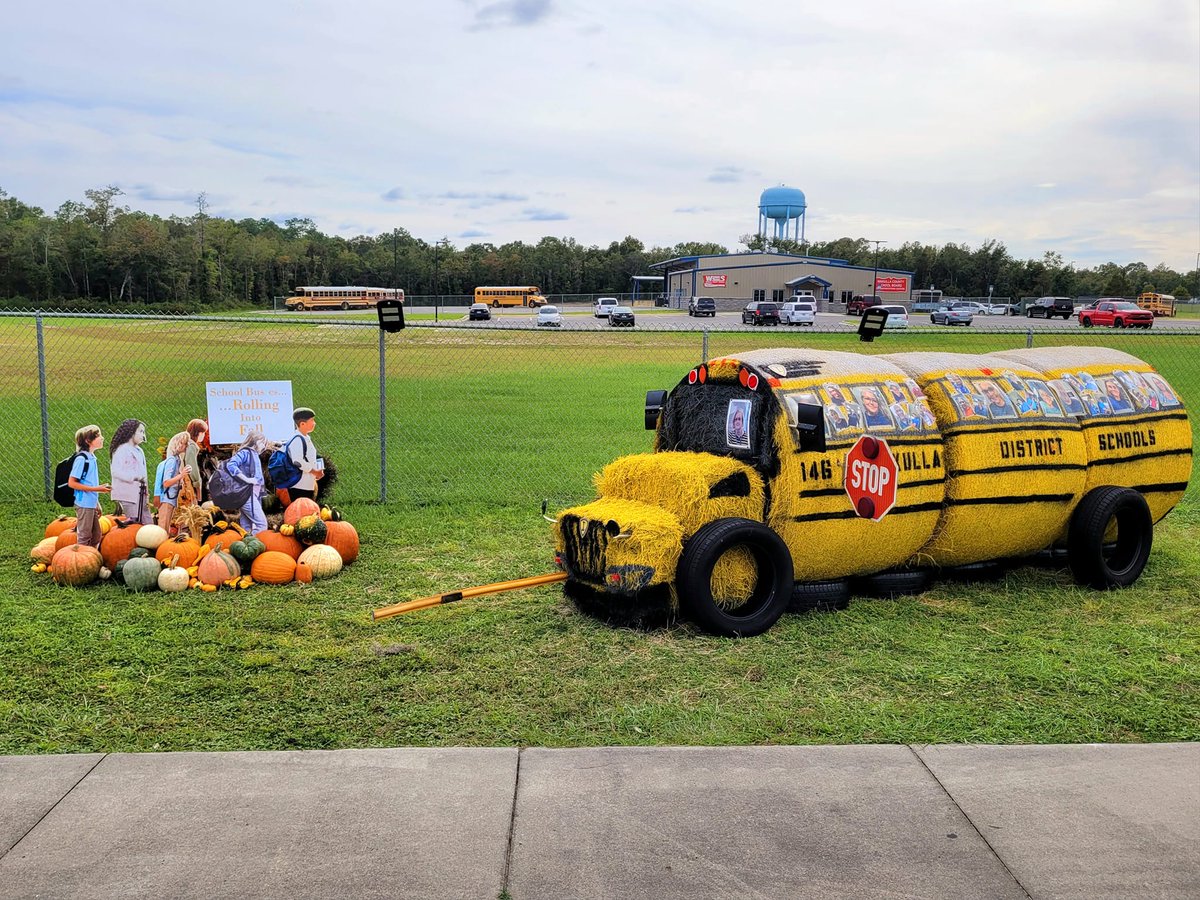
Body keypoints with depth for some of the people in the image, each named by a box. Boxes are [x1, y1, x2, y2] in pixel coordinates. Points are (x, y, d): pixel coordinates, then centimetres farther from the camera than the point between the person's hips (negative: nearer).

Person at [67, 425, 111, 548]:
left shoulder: (92, 457, 10)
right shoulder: (81, 459, -15)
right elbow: (71, 483, -18)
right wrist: (96, 489, -20)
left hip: (92, 504, 9)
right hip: (84, 504, -9)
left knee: (96, 536, 15)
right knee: (84, 538, 0)